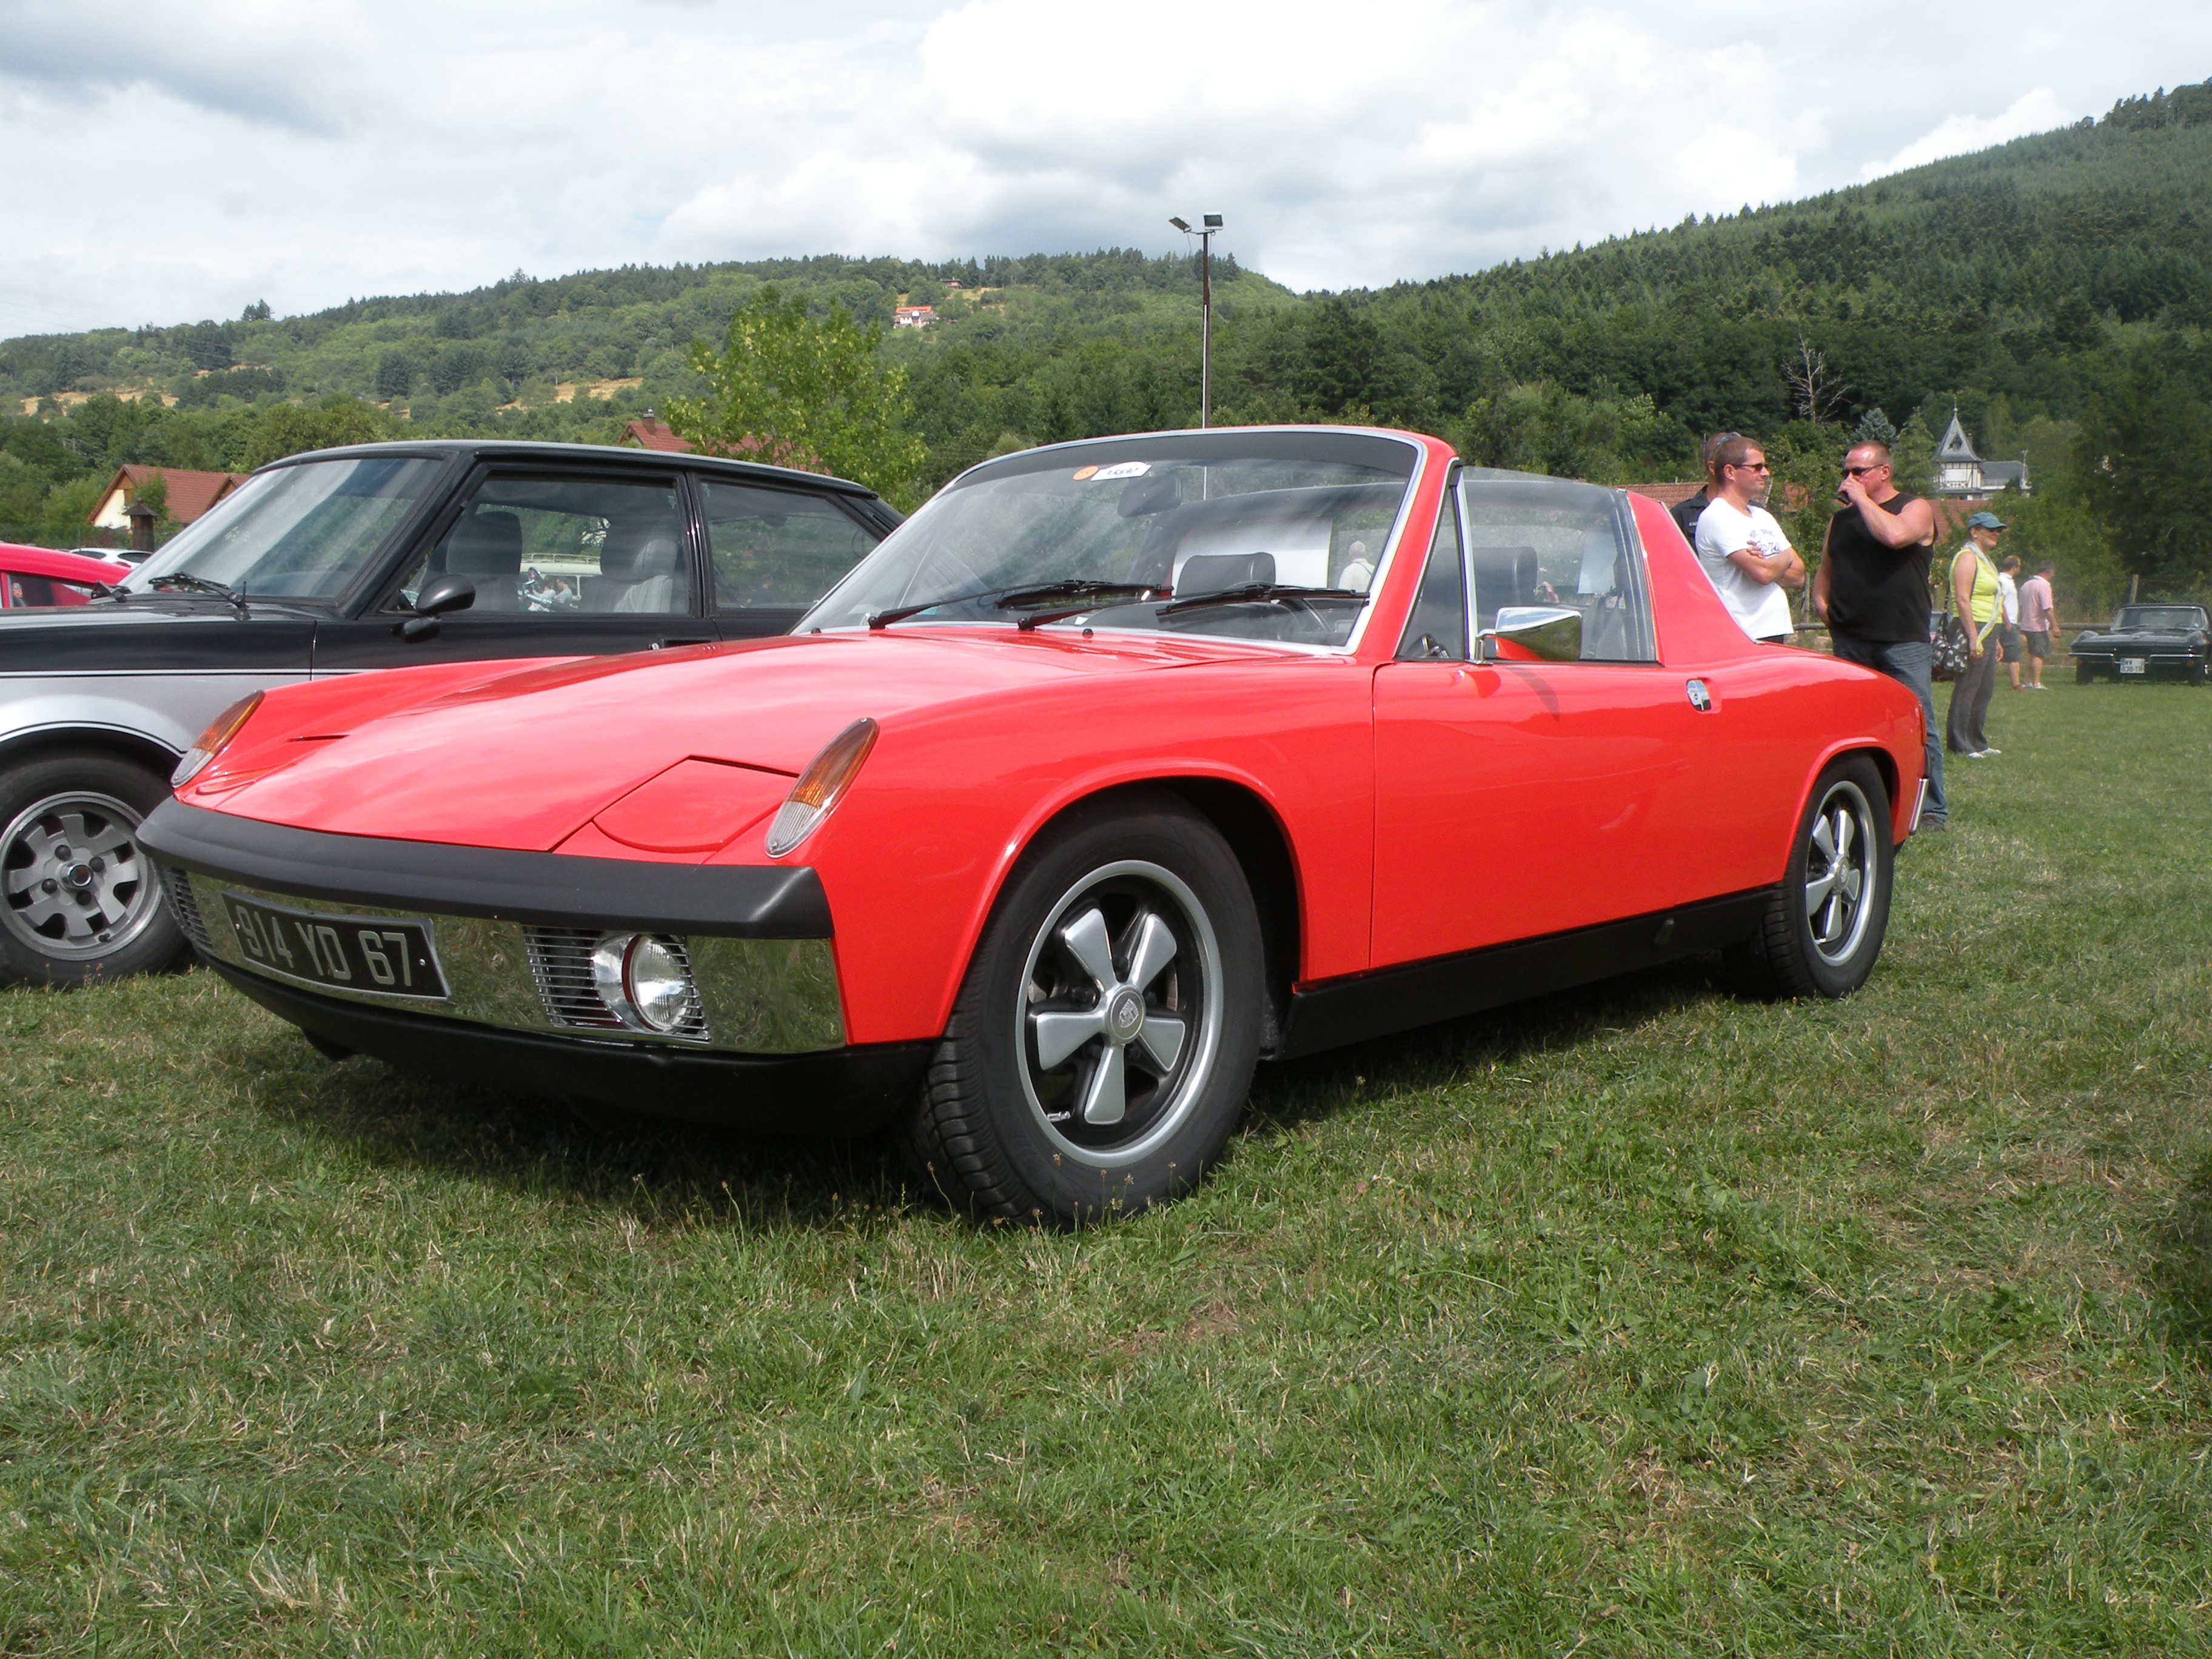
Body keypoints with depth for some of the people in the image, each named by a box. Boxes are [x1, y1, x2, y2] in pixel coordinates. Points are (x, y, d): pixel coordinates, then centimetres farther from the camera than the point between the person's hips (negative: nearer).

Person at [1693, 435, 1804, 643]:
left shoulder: (1763, 517, 19)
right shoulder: (1717, 517, -9)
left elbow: (1798, 576, 13)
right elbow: (1762, 573, -19)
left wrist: (1767, 564, -8)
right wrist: (1785, 558, 3)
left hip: (1777, 635, 8)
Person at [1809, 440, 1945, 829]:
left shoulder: (1915, 509, 3)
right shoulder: (1840, 519, 19)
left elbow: (1894, 535, -20)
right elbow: (1825, 569, 27)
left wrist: (1862, 499, -9)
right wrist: (1821, 601, 8)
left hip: (1902, 640, -5)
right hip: (1850, 641, 5)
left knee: (1918, 724, -6)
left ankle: (1932, 809, -1)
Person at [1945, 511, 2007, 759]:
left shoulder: (1985, 559, 22)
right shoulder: (1967, 557, -9)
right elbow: (1962, 599, -19)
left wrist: (1994, 640, 25)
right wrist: (1973, 638, -25)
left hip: (1987, 632, 10)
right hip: (1974, 630, -10)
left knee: (1985, 689, 12)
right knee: (1966, 689, -9)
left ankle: (1978, 743, 19)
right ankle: (1960, 746, -9)